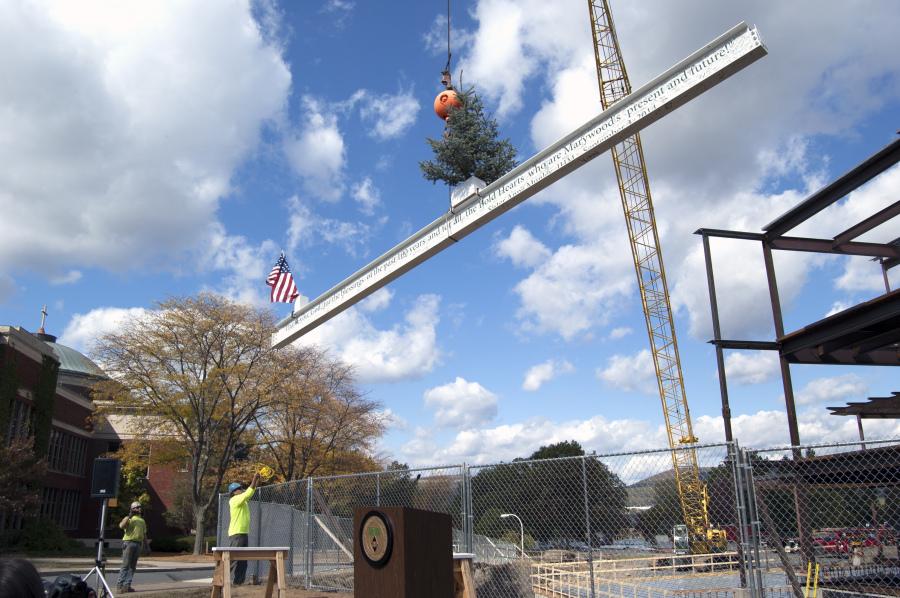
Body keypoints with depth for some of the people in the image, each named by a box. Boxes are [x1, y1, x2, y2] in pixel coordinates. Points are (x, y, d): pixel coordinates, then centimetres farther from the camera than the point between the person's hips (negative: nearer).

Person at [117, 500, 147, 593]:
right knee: (125, 565, -10)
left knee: (133, 566, 5)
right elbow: (121, 525, -21)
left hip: (138, 544, 6)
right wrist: (129, 516, -21)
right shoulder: (129, 518, 0)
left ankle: (127, 585, 9)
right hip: (129, 542, -6)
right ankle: (119, 585, -9)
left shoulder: (142, 520, 19)